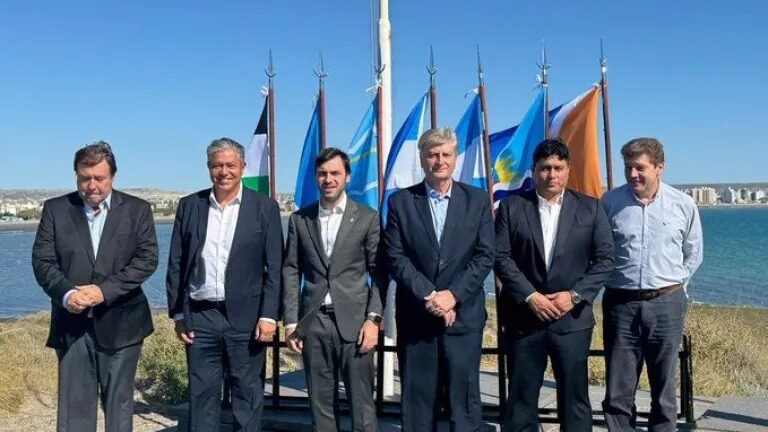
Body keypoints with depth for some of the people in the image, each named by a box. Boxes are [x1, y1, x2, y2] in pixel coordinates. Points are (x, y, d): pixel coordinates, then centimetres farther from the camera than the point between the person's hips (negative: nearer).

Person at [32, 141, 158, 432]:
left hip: (120, 323, -1)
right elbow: (42, 260, 1)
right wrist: (66, 293, -17)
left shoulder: (137, 210, 3)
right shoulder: (55, 209, 7)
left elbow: (147, 259, -6)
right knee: (73, 405, 4)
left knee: (119, 403, 8)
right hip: (72, 324, 1)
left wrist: (104, 290, -16)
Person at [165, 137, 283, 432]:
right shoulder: (189, 206, 6)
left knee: (247, 393, 8)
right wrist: (177, 313, 4)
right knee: (202, 393, 9)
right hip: (199, 317, 2)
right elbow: (176, 264, 8)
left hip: (245, 317, -2)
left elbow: (274, 267, -3)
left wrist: (269, 315, -9)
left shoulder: (264, 207, -1)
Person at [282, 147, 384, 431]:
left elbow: (378, 273, 1)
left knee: (361, 404, 0)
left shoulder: (367, 218, 3)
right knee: (321, 404, 9)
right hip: (313, 322, 2)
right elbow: (291, 272, 8)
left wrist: (373, 318, -7)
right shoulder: (300, 219, 9)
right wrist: (290, 321, 2)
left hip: (353, 321, -2)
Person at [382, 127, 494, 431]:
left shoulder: (477, 200, 6)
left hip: (463, 314, 0)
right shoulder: (401, 201, 4)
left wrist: (453, 294, -12)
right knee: (417, 398, 7)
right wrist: (428, 296, -13)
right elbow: (395, 258, -3)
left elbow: (485, 256, -1)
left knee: (464, 397, 5)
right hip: (415, 316, 0)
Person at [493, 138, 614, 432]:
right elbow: (501, 256, -3)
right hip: (524, 316, 0)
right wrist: (530, 296, -12)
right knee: (521, 397, 8)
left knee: (574, 396, 8)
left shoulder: (590, 208, 5)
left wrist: (575, 295, -10)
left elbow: (605, 258, 2)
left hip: (572, 317, 1)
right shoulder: (511, 207, 3)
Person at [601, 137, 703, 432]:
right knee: (618, 393, 4)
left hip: (666, 305, 1)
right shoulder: (610, 202, -3)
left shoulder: (683, 204, 0)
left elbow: (693, 254, 12)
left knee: (663, 390, 12)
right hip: (621, 304, 0)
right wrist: (613, 282, 7)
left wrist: (673, 287, 10)